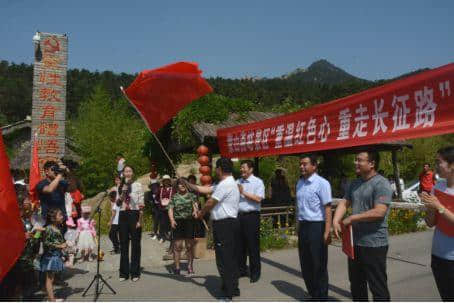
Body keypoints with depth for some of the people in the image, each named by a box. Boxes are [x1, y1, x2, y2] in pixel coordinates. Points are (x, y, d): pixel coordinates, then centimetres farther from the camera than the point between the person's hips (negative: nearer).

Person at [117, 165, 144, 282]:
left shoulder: (137, 185, -1)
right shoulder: (120, 186, 11)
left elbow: (141, 205, -4)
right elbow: (118, 203, 10)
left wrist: (140, 220, -9)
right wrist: (122, 193, -6)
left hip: (134, 214, -4)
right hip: (123, 215, 4)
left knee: (135, 244, 2)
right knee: (123, 244, 8)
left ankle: (135, 273, 12)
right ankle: (124, 273, 17)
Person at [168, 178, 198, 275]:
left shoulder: (191, 195, 10)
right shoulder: (174, 197, 8)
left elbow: (195, 205, 3)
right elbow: (170, 209, 3)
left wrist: (195, 211, -20)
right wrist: (172, 220, -13)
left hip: (189, 221, 1)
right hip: (178, 222, 0)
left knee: (190, 245, 5)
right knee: (177, 246, -2)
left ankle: (190, 266, 16)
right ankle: (177, 267, 8)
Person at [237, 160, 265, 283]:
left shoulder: (258, 182, -2)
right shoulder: (238, 182, 14)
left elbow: (258, 199, -14)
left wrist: (243, 192, -12)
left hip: (251, 216, -5)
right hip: (239, 216, 6)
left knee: (253, 245, 1)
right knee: (239, 245, 12)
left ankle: (255, 272, 12)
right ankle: (241, 269, 25)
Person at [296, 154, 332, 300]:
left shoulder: (322, 183, -12)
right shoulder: (300, 183, 9)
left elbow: (327, 208, -15)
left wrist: (327, 232, -20)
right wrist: (299, 226, 15)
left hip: (316, 226, -7)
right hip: (303, 227, 7)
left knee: (319, 265, 5)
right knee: (305, 264, 15)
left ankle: (321, 298, 21)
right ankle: (313, 295, 31)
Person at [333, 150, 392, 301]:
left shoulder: (381, 184, -15)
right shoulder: (355, 184, 11)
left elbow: (379, 212, -25)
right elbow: (344, 203, 13)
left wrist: (352, 218, -18)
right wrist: (336, 221, -5)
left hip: (374, 244, -8)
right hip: (355, 242, 8)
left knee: (378, 286, 3)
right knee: (356, 283, 21)